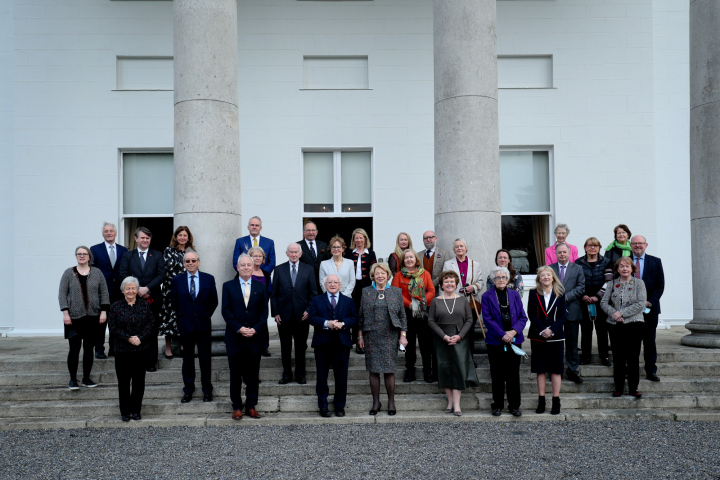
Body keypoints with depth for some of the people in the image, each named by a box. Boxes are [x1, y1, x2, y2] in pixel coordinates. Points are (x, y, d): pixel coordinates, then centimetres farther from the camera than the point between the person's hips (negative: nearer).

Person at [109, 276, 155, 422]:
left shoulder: (145, 305, 5)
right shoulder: (116, 306, 2)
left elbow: (151, 323, 0)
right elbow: (112, 328, -2)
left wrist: (140, 338, -13)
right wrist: (128, 338, -13)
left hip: (141, 349, 1)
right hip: (122, 350, -1)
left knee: (139, 381, 5)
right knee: (123, 381, 3)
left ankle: (136, 410, 18)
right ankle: (125, 411, 16)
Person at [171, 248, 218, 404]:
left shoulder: (208, 279, 1)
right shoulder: (177, 280, 2)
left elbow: (214, 301, 6)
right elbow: (174, 303, 9)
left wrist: (206, 315, 6)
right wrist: (183, 315, 9)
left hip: (204, 324, 0)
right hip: (185, 325, 1)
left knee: (205, 358, 5)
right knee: (187, 359, 9)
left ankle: (207, 390, 17)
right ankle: (188, 390, 20)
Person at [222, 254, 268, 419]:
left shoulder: (261, 287, 8)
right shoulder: (228, 286, 4)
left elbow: (264, 311, 4)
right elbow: (226, 311, -2)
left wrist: (255, 328, -10)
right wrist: (238, 328, -13)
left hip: (254, 337, 1)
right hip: (234, 337, -1)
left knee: (253, 374, 5)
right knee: (235, 374, 5)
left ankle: (251, 406, 15)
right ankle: (237, 407, 14)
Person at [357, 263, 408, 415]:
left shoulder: (396, 292, 7)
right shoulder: (366, 292, 7)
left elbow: (402, 316, 7)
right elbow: (361, 316, 9)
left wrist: (403, 335, 1)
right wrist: (360, 336, 5)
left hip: (390, 337, -1)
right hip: (371, 337, 1)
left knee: (389, 370, 0)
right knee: (373, 370, 3)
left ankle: (391, 402, 12)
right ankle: (376, 402, 14)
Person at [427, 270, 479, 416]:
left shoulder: (462, 300, 7)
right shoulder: (436, 301, 4)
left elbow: (469, 320, 4)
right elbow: (431, 321, -1)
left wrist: (459, 335, -10)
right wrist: (444, 336, -11)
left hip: (459, 340, 0)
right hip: (441, 341, 0)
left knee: (458, 369, -7)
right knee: (444, 369, 1)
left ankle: (456, 404, -5)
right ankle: (450, 401, 12)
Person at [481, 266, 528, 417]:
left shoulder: (515, 295, 9)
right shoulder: (487, 296, 0)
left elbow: (523, 317, 5)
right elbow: (487, 319, -7)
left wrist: (513, 331, -12)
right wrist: (502, 335, -15)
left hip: (514, 341, 2)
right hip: (495, 341, -2)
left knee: (513, 374, 6)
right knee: (497, 375, 4)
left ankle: (514, 405, 16)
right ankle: (497, 405, 15)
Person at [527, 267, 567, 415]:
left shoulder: (560, 293, 4)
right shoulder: (533, 293, 3)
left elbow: (563, 315, 0)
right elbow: (531, 314, -2)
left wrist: (552, 330, -13)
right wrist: (542, 330, -14)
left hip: (556, 336, 0)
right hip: (538, 336, 0)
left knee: (556, 369, 2)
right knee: (540, 369, 5)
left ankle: (556, 402, 8)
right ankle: (541, 402, 11)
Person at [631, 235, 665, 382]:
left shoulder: (655, 262, 7)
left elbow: (660, 285, 3)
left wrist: (650, 301, -8)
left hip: (649, 308, 1)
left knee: (649, 341, 6)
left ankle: (651, 371, 12)